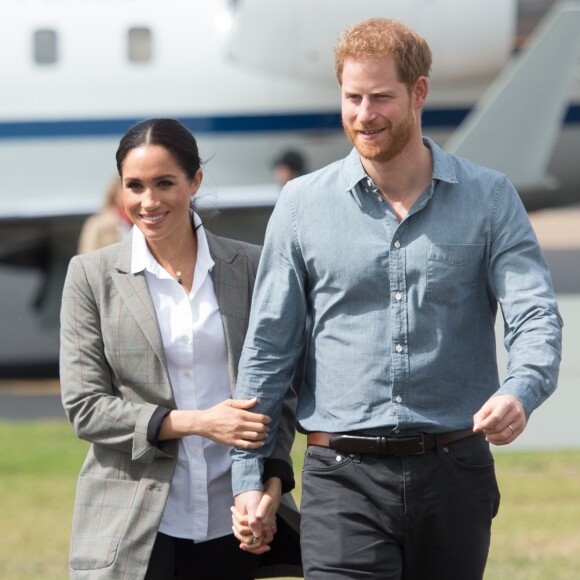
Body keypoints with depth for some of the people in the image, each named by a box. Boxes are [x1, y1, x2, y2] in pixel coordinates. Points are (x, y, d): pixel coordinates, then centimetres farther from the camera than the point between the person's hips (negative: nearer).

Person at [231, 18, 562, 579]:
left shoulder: (489, 199, 4)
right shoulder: (303, 204, 6)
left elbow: (536, 317, -6)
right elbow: (267, 346, 9)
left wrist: (520, 391, -28)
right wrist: (248, 474, 4)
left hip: (454, 473, 1)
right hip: (344, 478, -1)